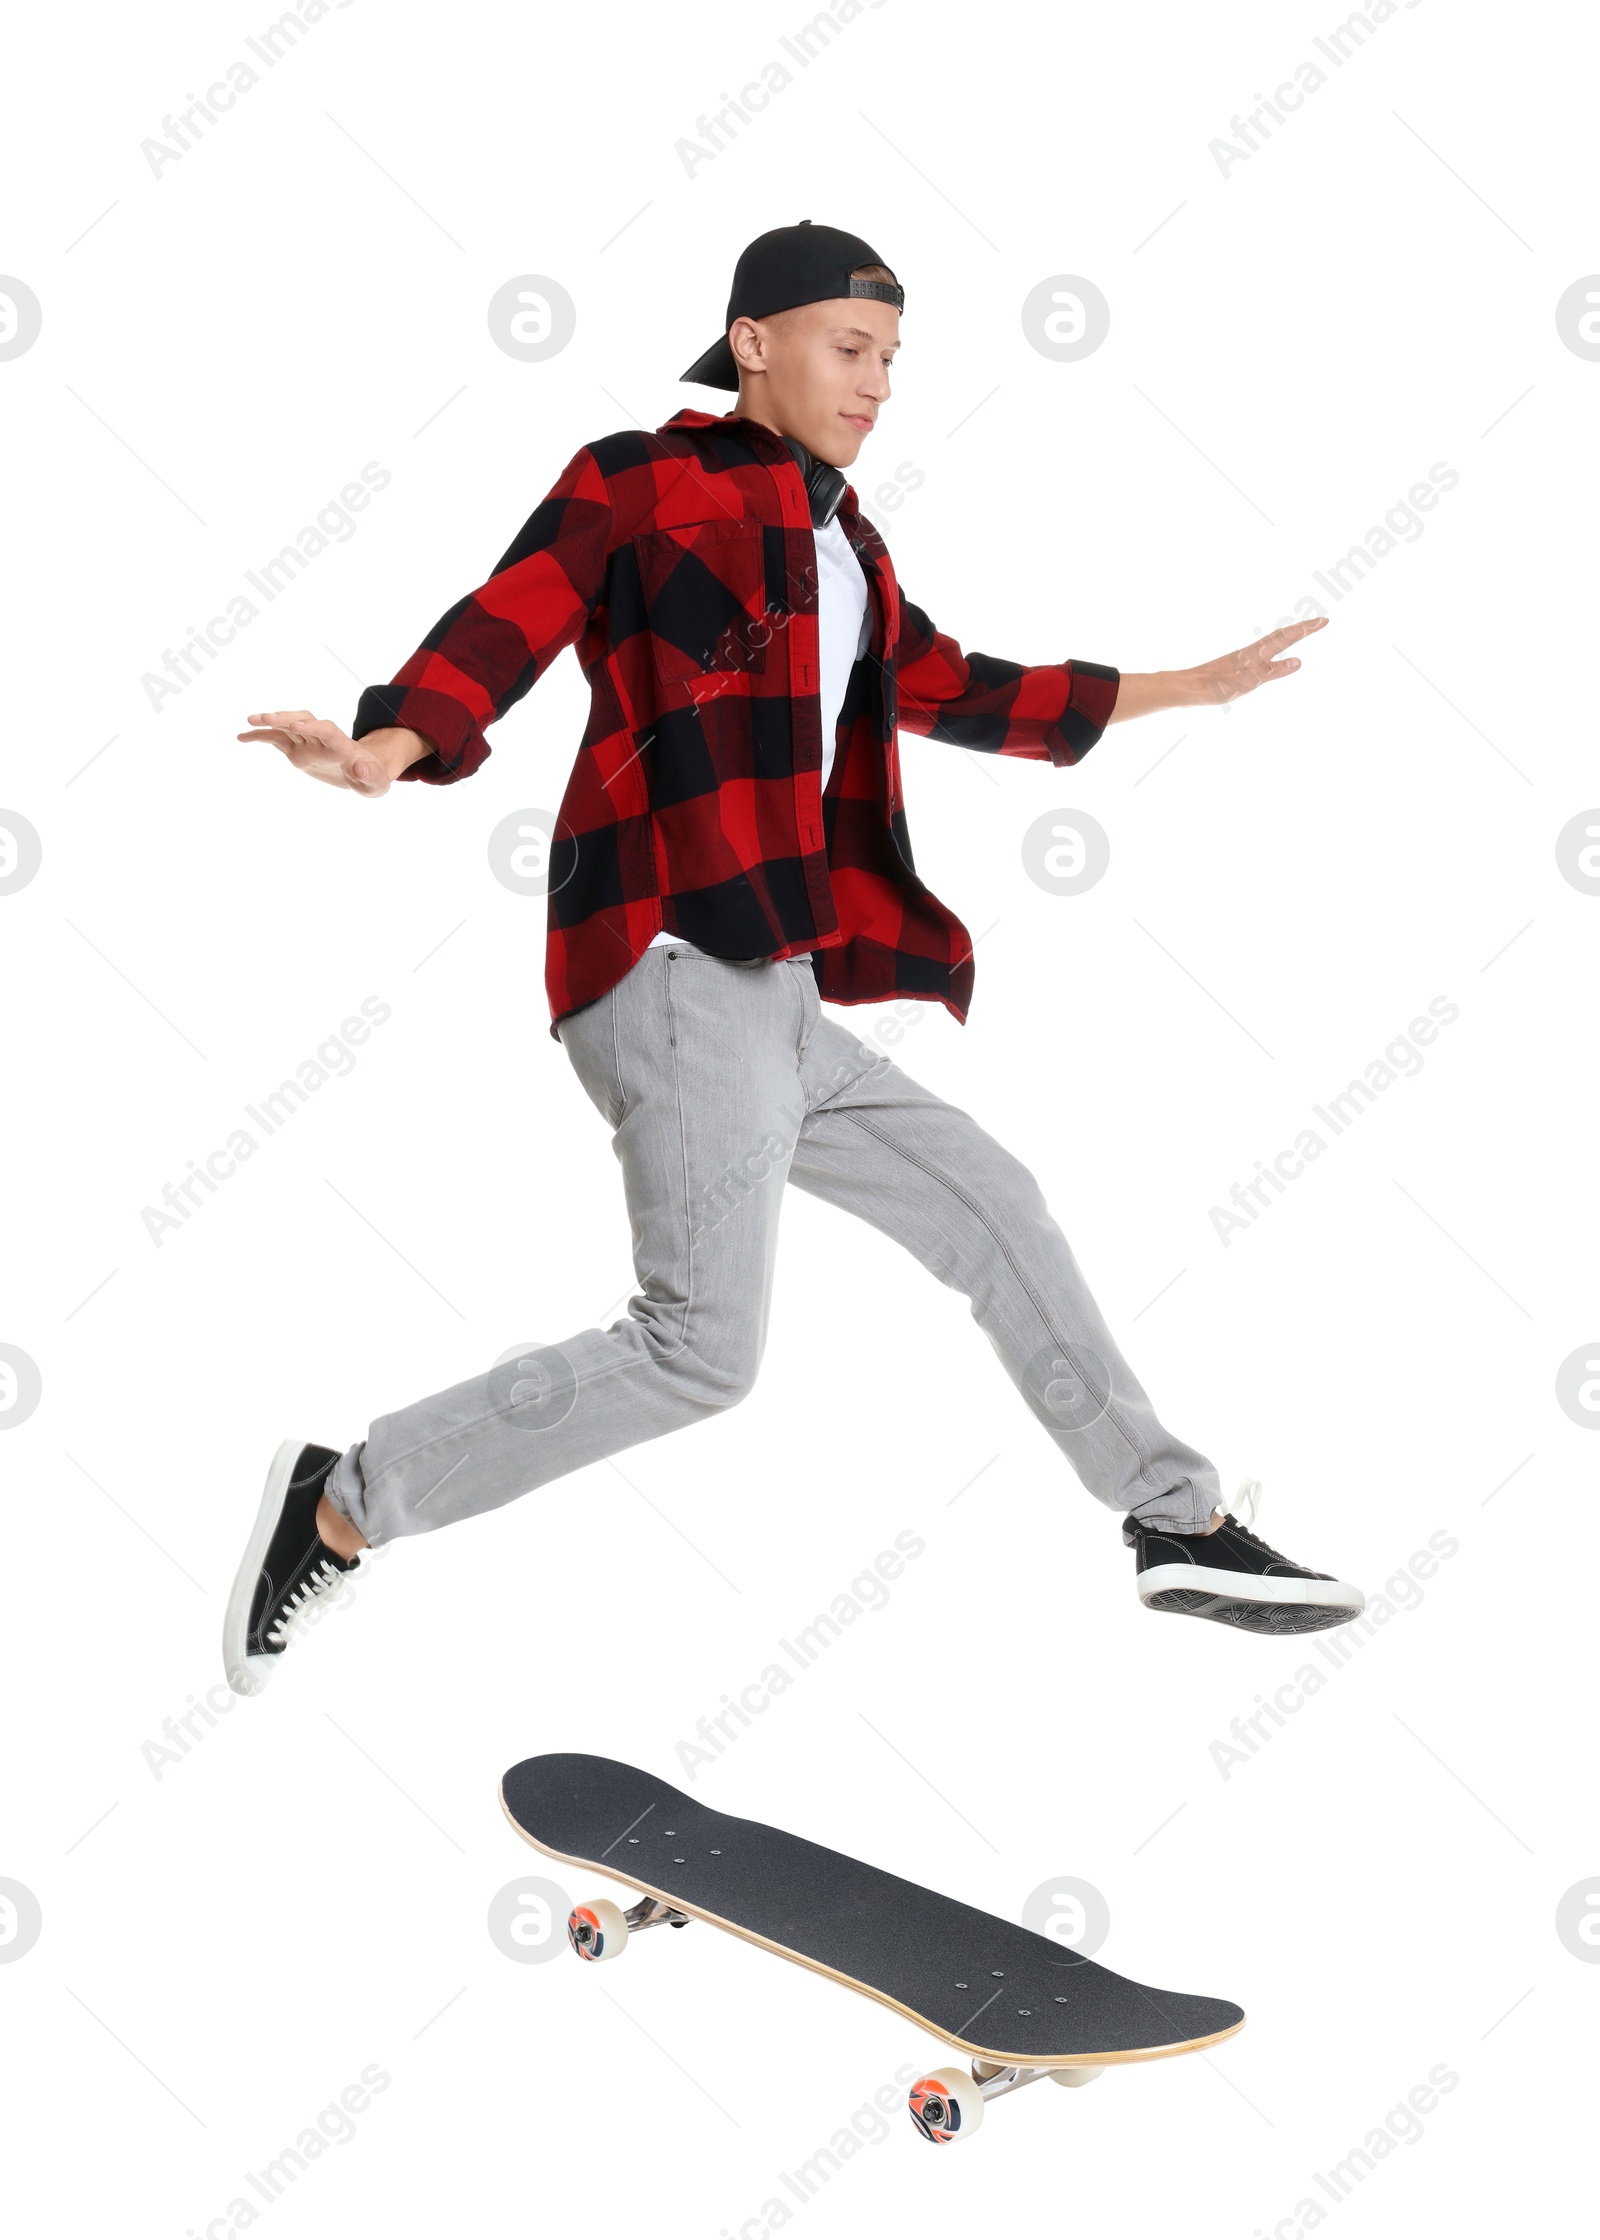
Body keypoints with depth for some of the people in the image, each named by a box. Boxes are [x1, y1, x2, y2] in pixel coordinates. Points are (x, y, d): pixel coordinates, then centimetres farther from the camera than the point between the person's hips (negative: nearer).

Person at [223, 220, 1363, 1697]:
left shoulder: (836, 541, 23)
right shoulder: (636, 483, 1)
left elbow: (953, 691, 32)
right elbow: (503, 629, -13)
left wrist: (1186, 688, 39)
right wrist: (389, 752, -34)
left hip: (768, 998, 9)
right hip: (674, 959, -9)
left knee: (991, 1206, 14)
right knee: (703, 1349, -16)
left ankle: (1176, 1523, 25)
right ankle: (346, 1505, -5)